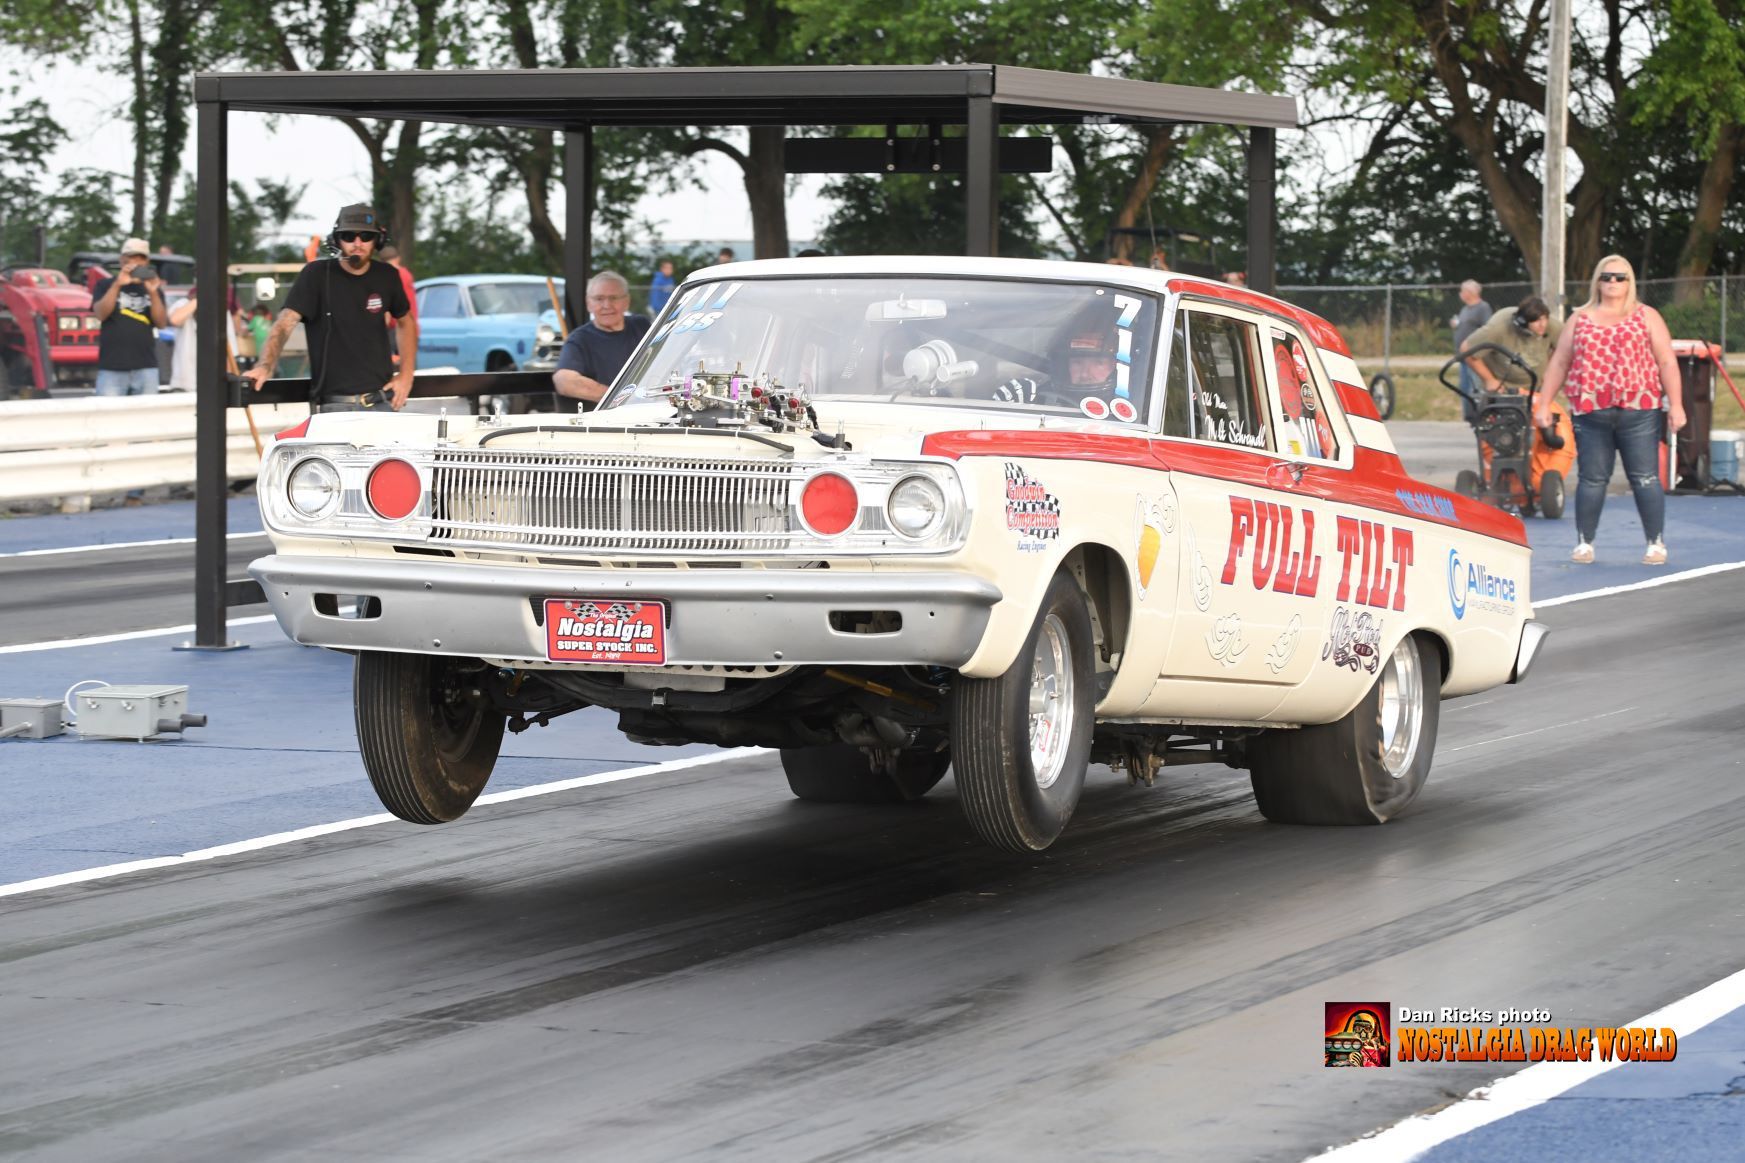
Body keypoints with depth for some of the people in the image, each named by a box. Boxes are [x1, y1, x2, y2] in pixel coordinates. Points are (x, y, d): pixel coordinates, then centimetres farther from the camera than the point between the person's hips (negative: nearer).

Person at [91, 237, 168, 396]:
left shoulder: (153, 289, 15)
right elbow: (101, 313, -8)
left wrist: (153, 293, -12)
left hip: (146, 367, 2)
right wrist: (117, 284, -17)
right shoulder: (105, 286, 9)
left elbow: (162, 323, 3)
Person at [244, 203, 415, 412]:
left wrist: (406, 375, 12)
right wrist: (265, 365, -33)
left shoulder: (386, 276, 8)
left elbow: (406, 322, 24)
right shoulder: (317, 275, -5)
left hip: (382, 402, 4)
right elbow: (285, 322, -16)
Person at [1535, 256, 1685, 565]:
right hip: (1590, 413, 2)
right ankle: (1584, 543, 11)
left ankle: (1656, 543, 5)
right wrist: (1543, 404, 10)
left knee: (1645, 478, -2)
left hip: (1638, 412, -2)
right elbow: (1559, 363, 15)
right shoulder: (1580, 319, 14)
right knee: (1591, 479, 4)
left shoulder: (1646, 316, 8)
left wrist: (1675, 404, -4)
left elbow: (1667, 362, 4)